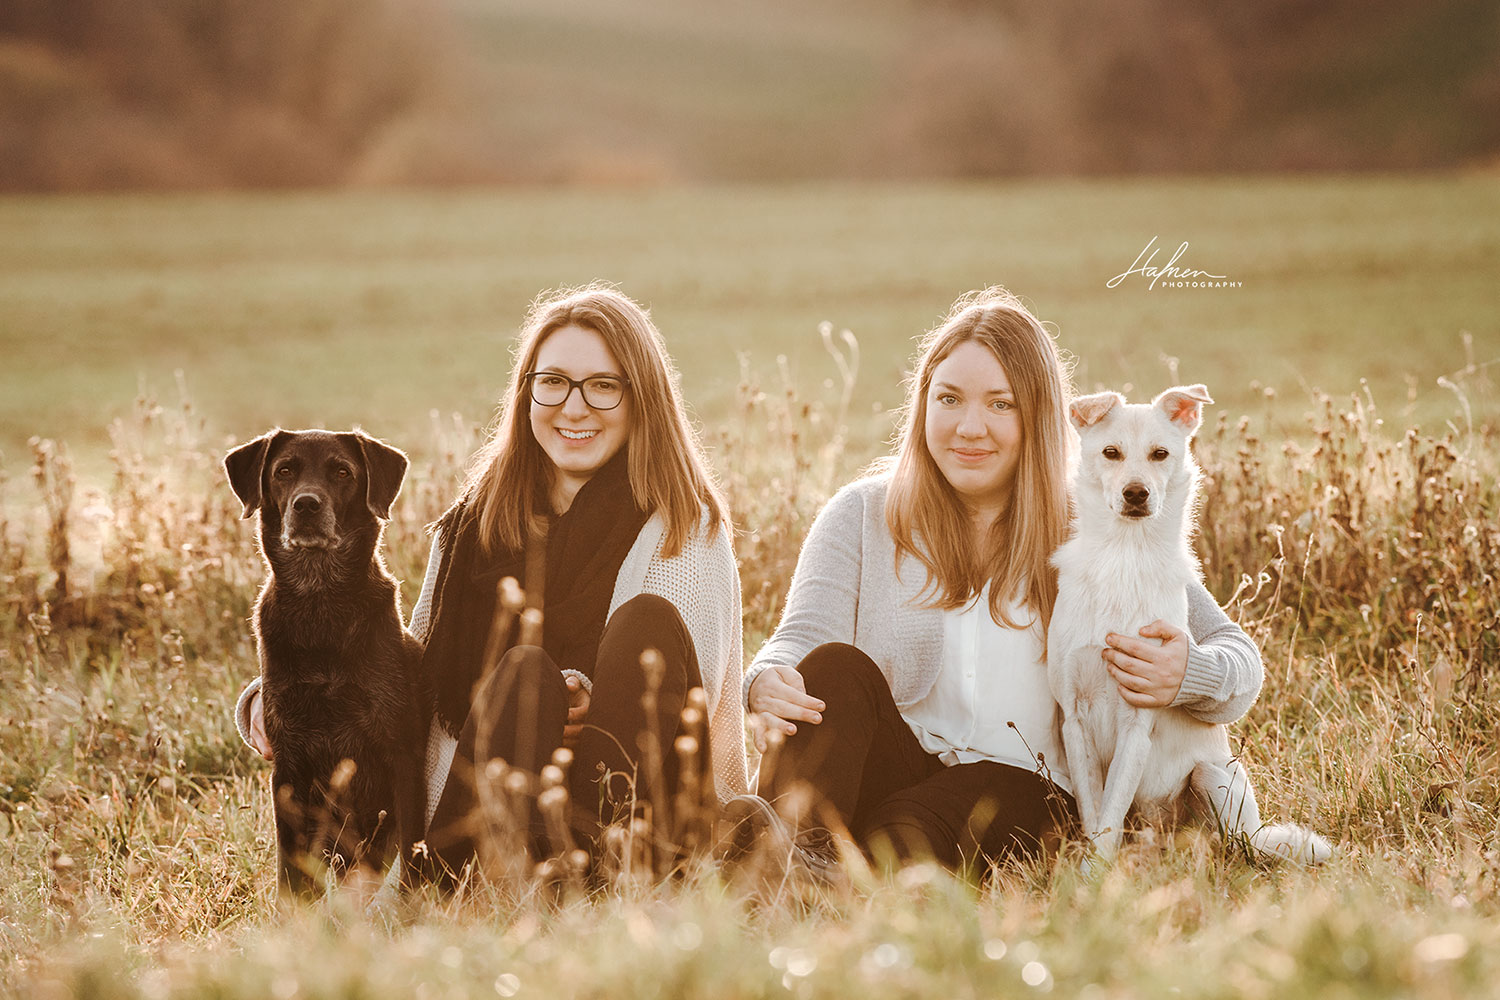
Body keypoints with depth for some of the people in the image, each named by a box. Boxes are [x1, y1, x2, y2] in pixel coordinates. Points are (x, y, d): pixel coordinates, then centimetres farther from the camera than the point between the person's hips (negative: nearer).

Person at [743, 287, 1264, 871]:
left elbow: (1237, 656, 7)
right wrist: (769, 685, -29)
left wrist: (1187, 676, -20)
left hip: (1018, 785, -1)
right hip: (889, 770, 1)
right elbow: (802, 641, -2)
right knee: (837, 667, -30)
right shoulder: (862, 515, 11)